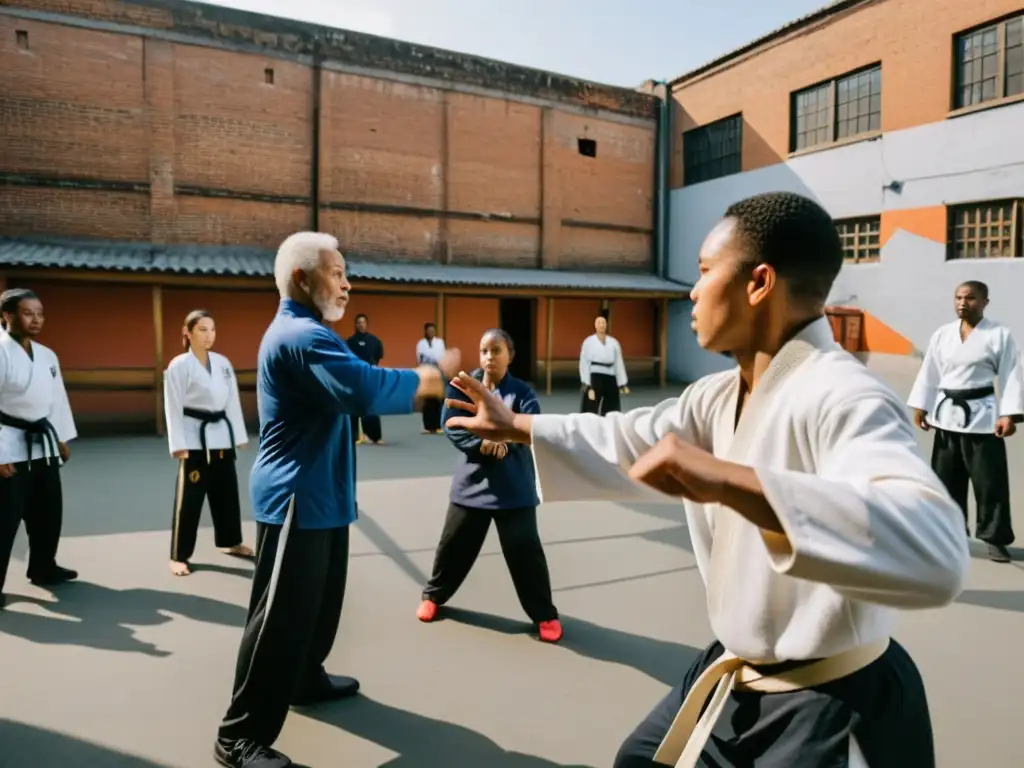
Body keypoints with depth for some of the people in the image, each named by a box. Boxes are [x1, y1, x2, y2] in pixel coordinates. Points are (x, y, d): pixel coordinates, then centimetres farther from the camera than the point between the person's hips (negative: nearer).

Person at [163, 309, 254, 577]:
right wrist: (178, 445, -14)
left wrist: (239, 435, 8)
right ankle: (178, 555, 11)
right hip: (195, 439, -5)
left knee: (226, 491, 15)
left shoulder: (223, 362, 7)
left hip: (221, 436, 6)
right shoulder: (178, 365, -8)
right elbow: (173, 407, -9)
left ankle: (230, 542, 32)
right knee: (189, 497, -1)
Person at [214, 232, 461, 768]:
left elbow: (352, 392, 14)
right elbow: (367, 388, -32)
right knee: (281, 615, -2)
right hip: (296, 499, -11)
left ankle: (306, 679, 42)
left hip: (318, 496, 11)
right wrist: (434, 376, -18)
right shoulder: (300, 336, -20)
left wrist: (425, 383, 0)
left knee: (319, 600, 23)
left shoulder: (302, 332, 16)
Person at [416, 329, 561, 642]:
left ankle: (545, 614, 19)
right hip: (472, 480, 1)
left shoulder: (521, 391, -2)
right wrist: (482, 442, -24)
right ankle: (433, 595, 39)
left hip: (513, 486, -1)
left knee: (525, 550, 2)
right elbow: (450, 425, -10)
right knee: (454, 543, 14)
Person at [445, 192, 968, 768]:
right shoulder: (722, 396, 2)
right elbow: (629, 443, 10)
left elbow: (933, 553, -42)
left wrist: (729, 481, -48)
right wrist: (514, 426, 14)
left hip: (831, 712, -8)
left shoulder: (842, 397, -28)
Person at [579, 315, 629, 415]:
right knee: (592, 410, -5)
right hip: (594, 379, -4)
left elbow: (619, 363, 9)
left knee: (611, 411, 9)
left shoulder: (614, 342, 8)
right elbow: (584, 364, -4)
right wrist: (587, 385, -11)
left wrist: (623, 384, 6)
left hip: (610, 380, 4)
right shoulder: (588, 342, -2)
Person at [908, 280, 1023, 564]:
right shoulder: (942, 334, 5)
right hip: (947, 413, 4)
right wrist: (920, 407, 4)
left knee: (990, 480, -1)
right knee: (947, 478, 12)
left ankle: (995, 538, 12)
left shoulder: (1000, 335, -5)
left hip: (982, 415, -3)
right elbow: (929, 372, 8)